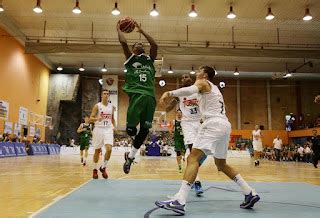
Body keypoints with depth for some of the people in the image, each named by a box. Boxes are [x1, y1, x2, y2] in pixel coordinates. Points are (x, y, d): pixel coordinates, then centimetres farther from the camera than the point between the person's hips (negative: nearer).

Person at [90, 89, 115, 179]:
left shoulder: (112, 106, 9)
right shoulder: (97, 106, -3)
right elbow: (91, 118, -6)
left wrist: (114, 127, 6)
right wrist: (97, 119, -26)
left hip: (108, 129, 2)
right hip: (99, 129, -2)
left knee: (109, 149, -15)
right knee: (97, 151, 7)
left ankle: (103, 167, 5)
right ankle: (95, 169, 25)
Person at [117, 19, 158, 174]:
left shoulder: (149, 59, 24)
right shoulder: (130, 58, 15)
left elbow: (155, 45, 13)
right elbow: (123, 42, 2)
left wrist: (142, 31, 21)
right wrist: (119, 29, 19)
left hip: (150, 96, 4)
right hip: (136, 94, -3)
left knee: (145, 129, 2)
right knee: (131, 127, -10)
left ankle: (130, 156, 18)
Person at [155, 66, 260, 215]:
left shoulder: (203, 83, 5)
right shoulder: (215, 88, 32)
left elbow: (190, 90, -18)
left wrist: (170, 93, -24)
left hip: (214, 123, -9)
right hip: (225, 125, 9)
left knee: (193, 157, -17)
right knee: (221, 164, 21)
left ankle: (179, 201, -28)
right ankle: (250, 194, 23)